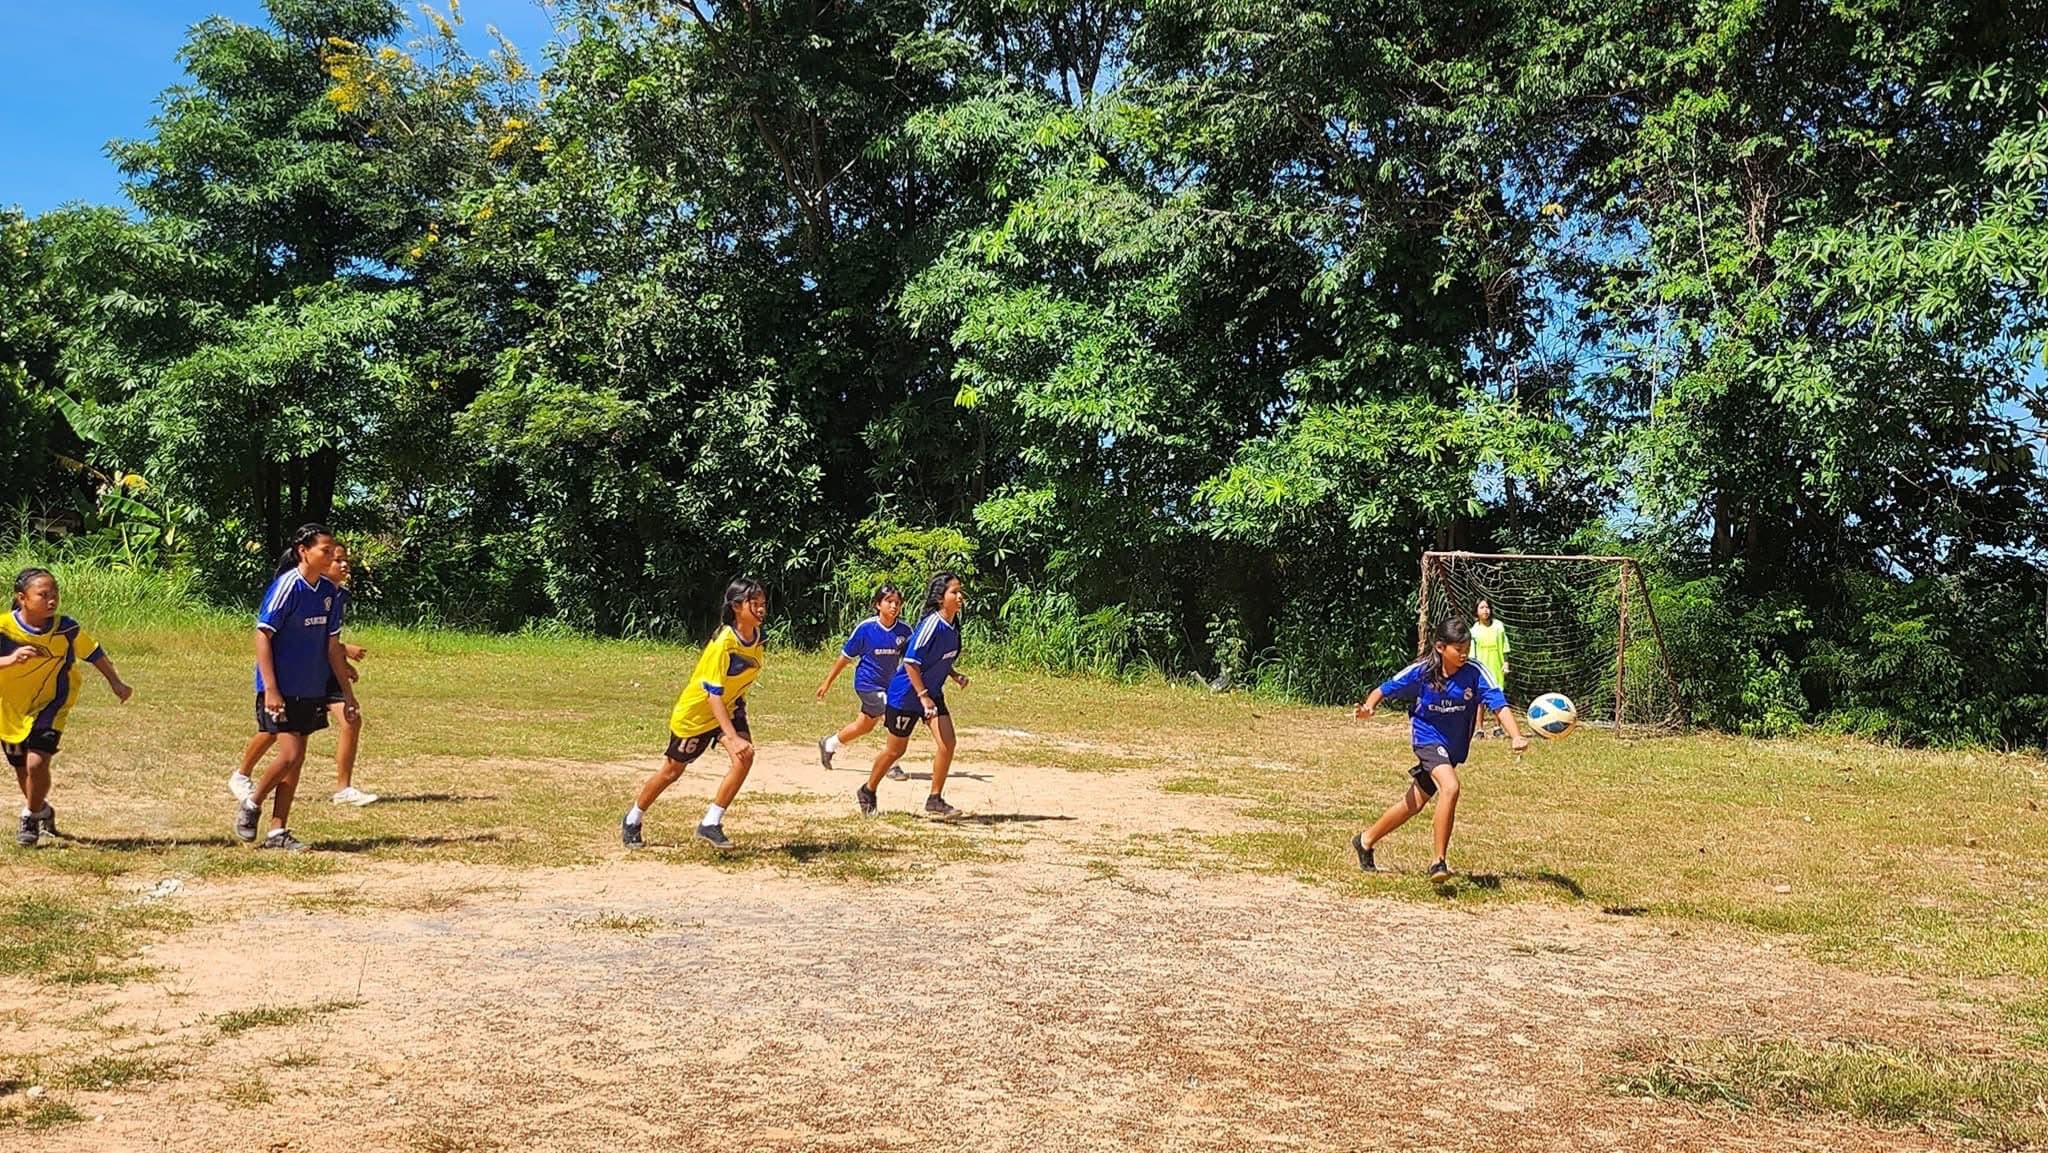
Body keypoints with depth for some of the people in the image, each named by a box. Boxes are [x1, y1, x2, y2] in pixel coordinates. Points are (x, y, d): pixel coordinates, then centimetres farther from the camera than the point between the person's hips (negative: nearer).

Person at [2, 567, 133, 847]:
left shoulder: (66, 629, -16)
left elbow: (93, 653, 1)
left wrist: (115, 682, 6)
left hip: (49, 706, -1)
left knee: (37, 762, -18)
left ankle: (31, 819, 6)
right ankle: (43, 811, 44)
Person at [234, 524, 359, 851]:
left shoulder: (330, 591, 6)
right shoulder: (286, 586, -13)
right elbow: (262, 636, -13)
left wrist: (347, 692, 12)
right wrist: (270, 689, -19)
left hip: (311, 690, 7)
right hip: (282, 689, -7)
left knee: (296, 761, 8)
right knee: (291, 754, -12)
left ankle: (278, 832, 16)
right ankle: (251, 803, 14)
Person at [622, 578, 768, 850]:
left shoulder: (758, 639, -9)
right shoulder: (723, 643, -31)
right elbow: (713, 695, -33)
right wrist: (732, 738, -41)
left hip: (729, 707, 5)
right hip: (695, 711, -5)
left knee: (745, 757, -20)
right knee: (673, 770, 10)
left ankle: (711, 823, -9)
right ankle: (632, 820, 34)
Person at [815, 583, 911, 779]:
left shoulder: (904, 629, -8)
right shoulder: (866, 628, -15)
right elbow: (846, 656, -5)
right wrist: (828, 683, 0)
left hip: (889, 683, 5)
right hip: (868, 683, -5)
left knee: (864, 726, 20)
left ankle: (828, 744, 46)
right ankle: (891, 766, -5)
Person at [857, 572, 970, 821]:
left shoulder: (952, 625, 1)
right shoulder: (932, 624, -24)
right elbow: (911, 662, -25)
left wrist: (954, 676, 4)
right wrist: (923, 696, -26)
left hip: (932, 693, 7)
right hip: (907, 694, -7)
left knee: (948, 743, -7)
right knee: (896, 749, 7)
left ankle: (935, 800, 3)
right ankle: (867, 792, 30)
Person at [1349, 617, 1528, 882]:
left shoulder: (1475, 672, -16)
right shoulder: (1421, 671, -16)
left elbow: (1498, 703, -26)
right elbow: (1384, 690, -6)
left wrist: (1517, 737, -41)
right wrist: (1369, 707, -27)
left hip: (1454, 747, 4)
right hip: (1427, 737, -4)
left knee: (1415, 803, 15)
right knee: (1450, 787, -30)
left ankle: (1366, 841, 37)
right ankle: (1439, 862, -22)